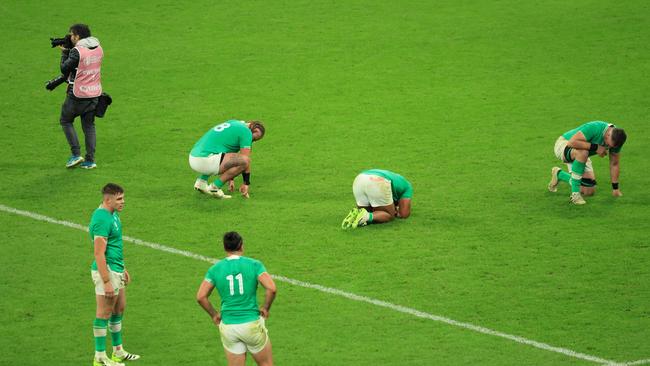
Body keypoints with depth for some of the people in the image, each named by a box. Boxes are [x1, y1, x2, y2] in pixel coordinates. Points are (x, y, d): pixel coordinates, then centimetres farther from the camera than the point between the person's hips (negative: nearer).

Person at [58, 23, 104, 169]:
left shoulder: (77, 51, -19)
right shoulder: (98, 49, 4)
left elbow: (64, 69, -12)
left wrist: (64, 52, 1)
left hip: (78, 94, -6)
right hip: (94, 93, 6)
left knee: (65, 120, 12)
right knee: (89, 125, 14)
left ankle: (76, 154, 3)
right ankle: (90, 160, 10)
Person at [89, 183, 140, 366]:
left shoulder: (112, 214, 9)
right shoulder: (102, 219, -22)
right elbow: (99, 254, -24)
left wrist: (123, 269, 25)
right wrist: (106, 282, -25)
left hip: (116, 269, 10)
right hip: (106, 271, -10)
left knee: (119, 309, 17)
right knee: (104, 314, -1)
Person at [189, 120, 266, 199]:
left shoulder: (234, 124, 26)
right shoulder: (246, 131, -1)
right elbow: (245, 160, -2)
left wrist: (230, 178, 40)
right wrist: (246, 183, 9)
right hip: (204, 160, -10)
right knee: (244, 160, -14)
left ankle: (201, 181, 17)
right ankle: (215, 187, -8)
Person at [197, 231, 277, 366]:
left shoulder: (215, 269, 0)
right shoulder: (254, 264, -5)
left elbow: (201, 296, -7)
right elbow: (271, 288, -17)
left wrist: (214, 314, 7)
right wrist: (265, 308, -1)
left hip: (228, 327, 2)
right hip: (252, 324, -2)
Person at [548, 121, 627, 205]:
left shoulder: (616, 139, -16)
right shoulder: (595, 128, -36)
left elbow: (614, 164, -3)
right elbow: (572, 142, -44)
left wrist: (615, 188, -2)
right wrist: (596, 147, -39)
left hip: (580, 156, 7)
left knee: (589, 191, -2)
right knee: (583, 152, -41)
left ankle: (559, 174, 23)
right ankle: (575, 193, -28)